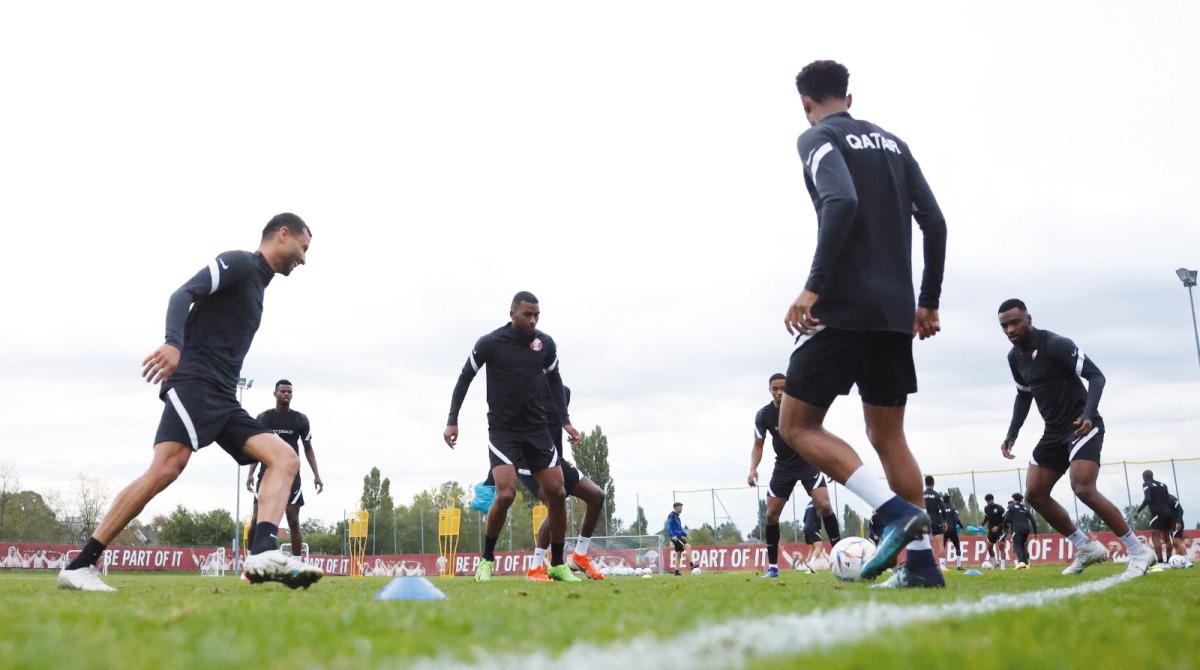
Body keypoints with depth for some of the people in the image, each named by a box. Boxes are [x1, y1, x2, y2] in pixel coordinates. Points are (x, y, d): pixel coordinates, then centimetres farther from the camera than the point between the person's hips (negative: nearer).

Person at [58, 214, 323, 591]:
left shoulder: (256, 282, 28)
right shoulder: (238, 263, 1)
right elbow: (183, 295, -14)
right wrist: (174, 344, -29)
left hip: (223, 398, 9)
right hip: (196, 383, -9)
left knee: (285, 459, -8)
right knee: (166, 468, -24)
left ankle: (263, 555, -29)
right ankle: (79, 567, -16)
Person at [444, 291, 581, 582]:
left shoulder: (546, 343, 0)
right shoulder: (489, 343, -9)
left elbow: (555, 381, 15)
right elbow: (465, 378, 1)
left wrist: (565, 421, 8)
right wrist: (452, 421, -4)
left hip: (537, 429, 4)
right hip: (502, 429, -4)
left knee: (557, 493, -3)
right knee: (506, 494, -19)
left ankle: (558, 564, 12)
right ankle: (486, 561, 2)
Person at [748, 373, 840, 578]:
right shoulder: (763, 415, -8)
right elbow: (758, 445, 0)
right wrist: (753, 468, -17)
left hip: (808, 462, -2)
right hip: (783, 466, 2)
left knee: (824, 505, -20)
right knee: (771, 513, -3)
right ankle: (772, 566, 7)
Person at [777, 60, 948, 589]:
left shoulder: (818, 138, -2)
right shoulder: (892, 143, 19)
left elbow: (841, 203, -21)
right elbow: (934, 223, 13)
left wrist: (814, 286, -22)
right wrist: (928, 301, 17)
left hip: (845, 308, -7)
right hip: (896, 312, 7)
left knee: (797, 425, 0)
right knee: (887, 435, 12)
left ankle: (897, 511, -16)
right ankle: (921, 561, 6)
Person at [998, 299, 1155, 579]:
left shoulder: (1055, 345, -17)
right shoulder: (1014, 356, 7)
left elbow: (1096, 376, -20)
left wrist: (1087, 414, -35)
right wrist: (1012, 433, 11)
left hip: (1082, 426, -8)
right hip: (1054, 430, 8)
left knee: (1083, 489, -24)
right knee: (1034, 493, 2)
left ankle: (1139, 552, -13)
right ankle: (1087, 548, 14)